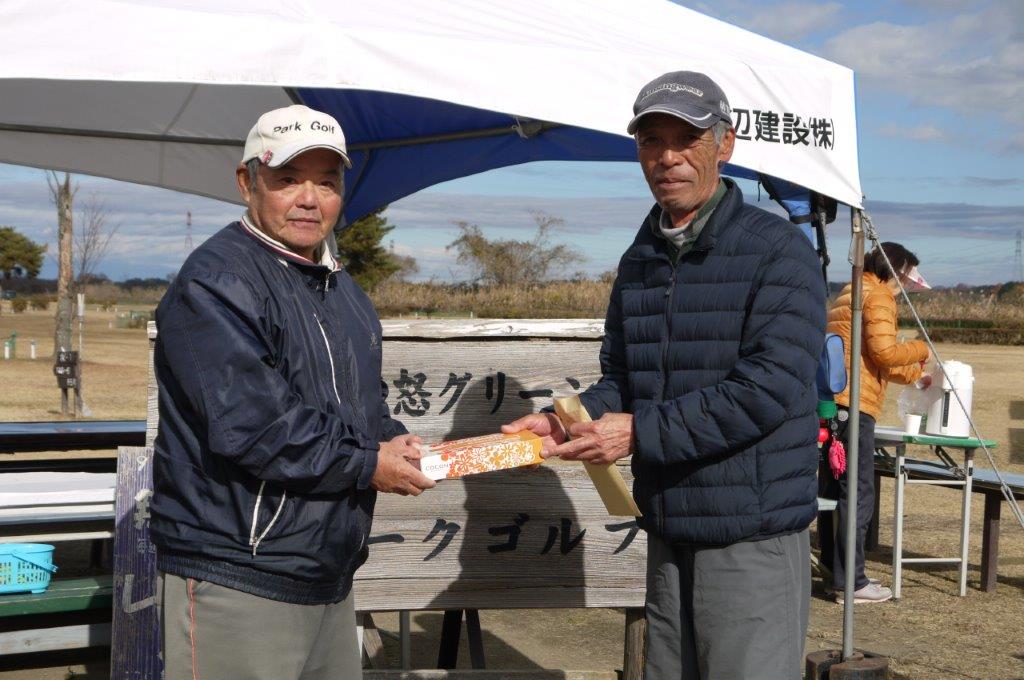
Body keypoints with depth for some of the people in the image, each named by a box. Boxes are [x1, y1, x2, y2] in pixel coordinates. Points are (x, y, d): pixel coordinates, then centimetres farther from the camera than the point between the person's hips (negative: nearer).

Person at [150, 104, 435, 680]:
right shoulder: (216, 283, -15)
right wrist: (368, 464, -14)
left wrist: (395, 440, 4)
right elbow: (252, 427, -24)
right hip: (237, 583, -9)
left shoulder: (341, 289, 16)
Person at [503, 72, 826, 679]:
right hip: (668, 534, 7)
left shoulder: (778, 250, -9)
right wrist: (564, 424, -4)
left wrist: (640, 431, -20)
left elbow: (768, 388, -20)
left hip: (753, 537, -6)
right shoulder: (639, 263, 12)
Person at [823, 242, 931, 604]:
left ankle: (836, 569, 20)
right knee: (858, 493, -6)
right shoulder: (879, 296, -4)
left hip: (829, 402, 10)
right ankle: (851, 583, -4)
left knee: (836, 489, 14)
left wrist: (916, 373, 33)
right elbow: (883, 352, -16)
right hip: (853, 404, -10)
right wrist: (921, 349, 1)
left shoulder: (849, 293, 24)